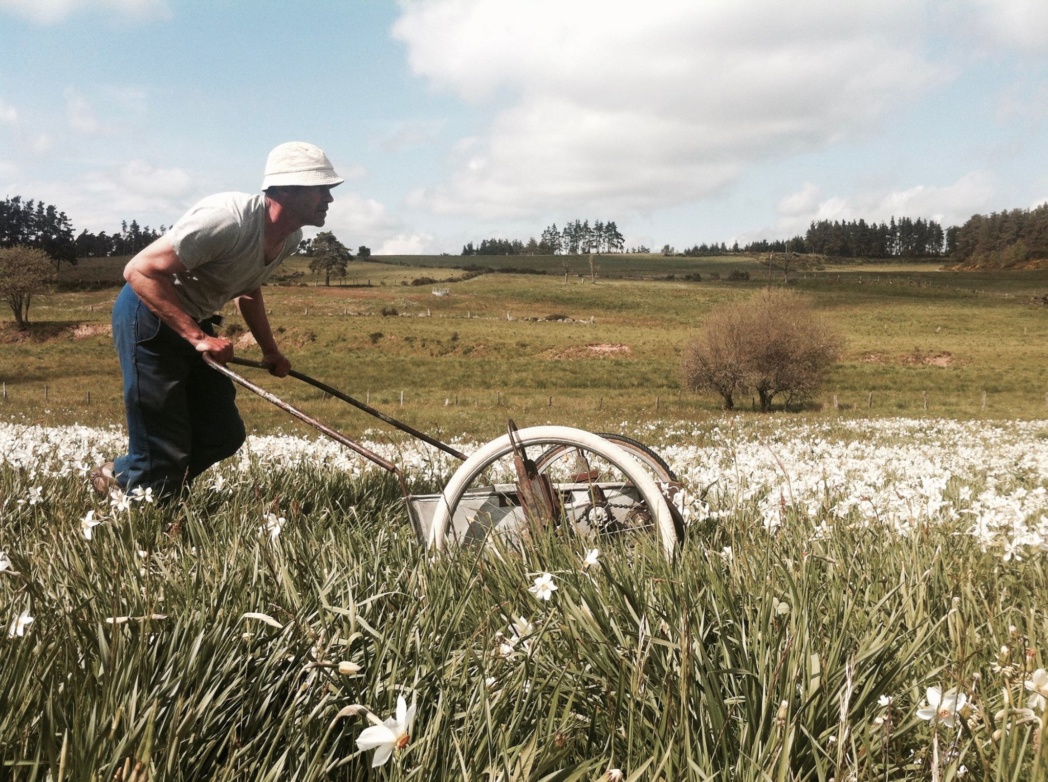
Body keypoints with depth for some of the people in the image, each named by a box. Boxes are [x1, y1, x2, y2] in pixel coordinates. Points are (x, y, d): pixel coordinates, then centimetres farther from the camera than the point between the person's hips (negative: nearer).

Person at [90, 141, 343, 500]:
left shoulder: (291, 238, -1)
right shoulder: (229, 219, -29)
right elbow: (140, 271, -29)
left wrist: (270, 351, 8)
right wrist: (197, 337, -33)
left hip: (194, 322, 9)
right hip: (149, 314, -8)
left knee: (224, 436, 7)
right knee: (163, 453, -10)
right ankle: (116, 479, 22)